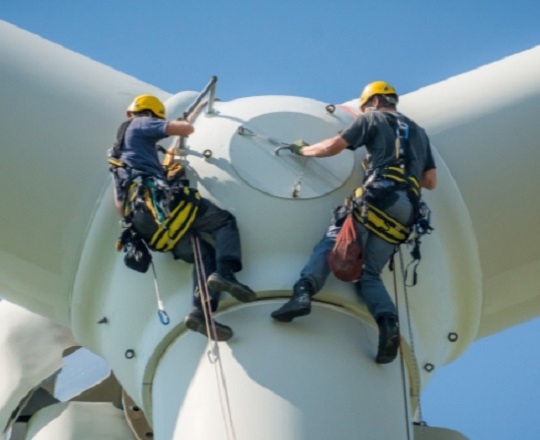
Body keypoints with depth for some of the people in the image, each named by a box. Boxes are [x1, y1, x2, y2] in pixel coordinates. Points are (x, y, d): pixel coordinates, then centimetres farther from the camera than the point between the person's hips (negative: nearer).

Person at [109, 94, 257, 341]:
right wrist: (183, 125, 24)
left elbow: (119, 203, 32)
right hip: (158, 199, -7)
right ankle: (224, 273, -26)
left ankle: (201, 313, -21)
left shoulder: (118, 151, 37)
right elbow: (186, 129, 2)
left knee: (205, 254, 3)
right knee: (224, 221, 3)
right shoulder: (141, 124, 13)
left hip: (141, 221, 7)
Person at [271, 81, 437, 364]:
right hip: (405, 214, 5)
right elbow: (430, 181, 25)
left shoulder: (373, 119, 15)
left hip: (378, 198, -5)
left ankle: (304, 292, -31)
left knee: (330, 244, -4)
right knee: (369, 274, 5)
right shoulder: (419, 132, 31)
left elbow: (332, 147, 11)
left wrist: (303, 150, 28)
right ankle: (388, 322, -22)